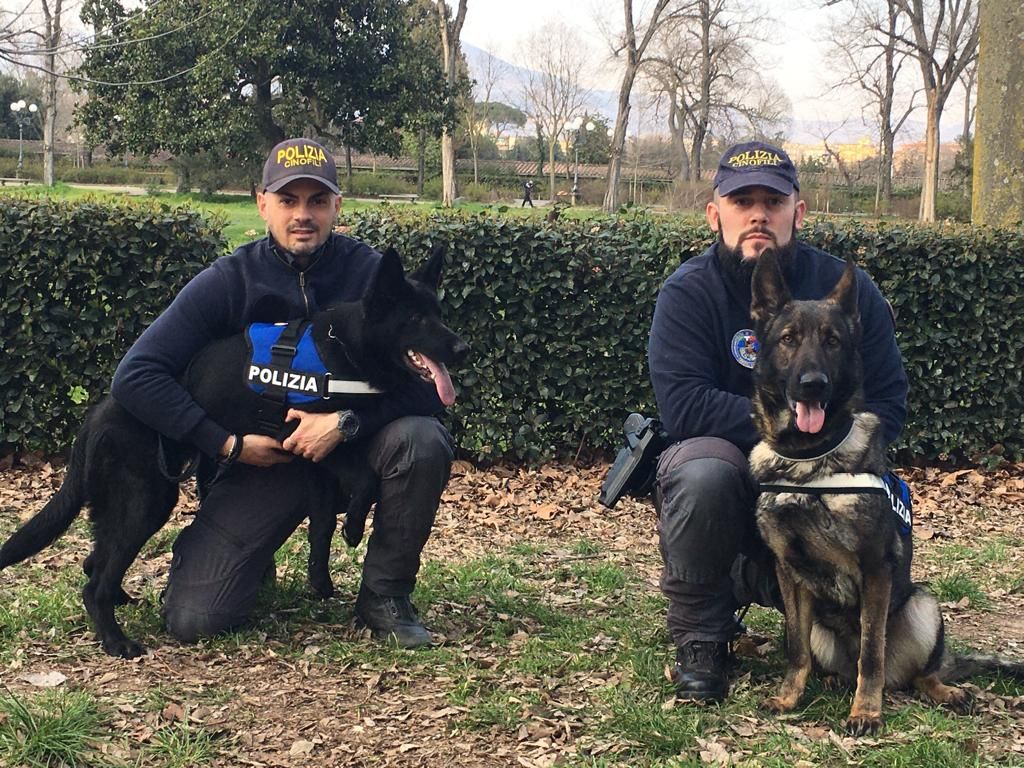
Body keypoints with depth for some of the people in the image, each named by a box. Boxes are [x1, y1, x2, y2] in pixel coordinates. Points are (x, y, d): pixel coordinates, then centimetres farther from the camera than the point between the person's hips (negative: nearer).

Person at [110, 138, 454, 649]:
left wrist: (346, 423, -30)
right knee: (192, 619, -16)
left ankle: (385, 596, -8)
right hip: (262, 457, 0)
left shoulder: (370, 273, -10)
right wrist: (227, 444, -21)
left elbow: (428, 385, -15)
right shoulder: (228, 281, -9)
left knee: (423, 440, -32)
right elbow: (135, 376, -14)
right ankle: (256, 559, 21)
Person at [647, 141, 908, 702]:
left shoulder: (847, 289, -4)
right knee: (703, 473, -37)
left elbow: (888, 404, -4)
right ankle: (699, 639, -13)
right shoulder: (689, 292, -12)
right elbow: (682, 405, -24)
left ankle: (757, 578, 17)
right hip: (728, 467, -3)